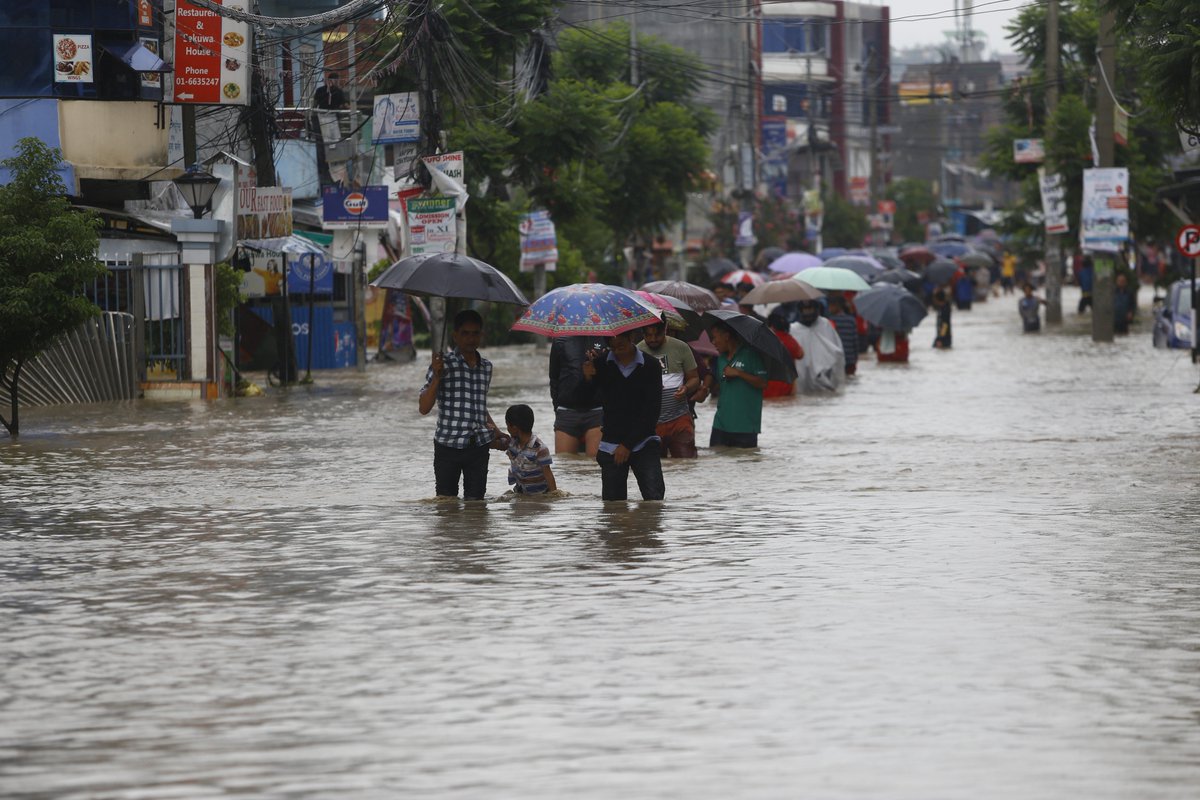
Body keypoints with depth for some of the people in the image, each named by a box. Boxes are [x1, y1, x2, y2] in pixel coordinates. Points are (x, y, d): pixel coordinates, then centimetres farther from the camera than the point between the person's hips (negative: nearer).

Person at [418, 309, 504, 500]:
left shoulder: (486, 366, 13)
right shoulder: (444, 364, -3)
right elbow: (424, 408, -7)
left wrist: (494, 431, 16)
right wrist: (436, 376, -17)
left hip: (479, 446, 4)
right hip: (448, 444, -4)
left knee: (475, 501, 2)